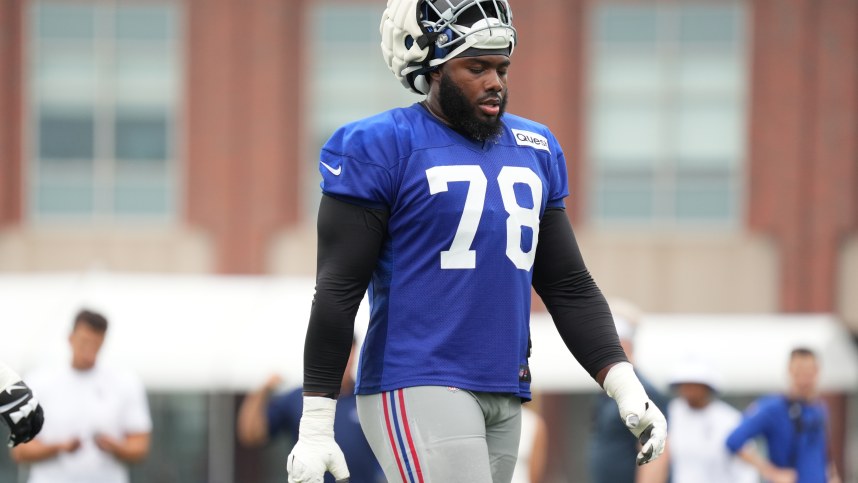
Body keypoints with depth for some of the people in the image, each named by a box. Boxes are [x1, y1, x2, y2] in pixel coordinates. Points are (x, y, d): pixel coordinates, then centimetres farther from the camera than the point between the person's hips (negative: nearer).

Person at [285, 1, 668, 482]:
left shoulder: (534, 150, 14)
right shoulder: (381, 148, -5)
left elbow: (568, 287, 18)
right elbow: (338, 291, -7)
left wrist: (626, 386, 6)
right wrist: (316, 425, -11)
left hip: (505, 399, 6)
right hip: (417, 389, -6)